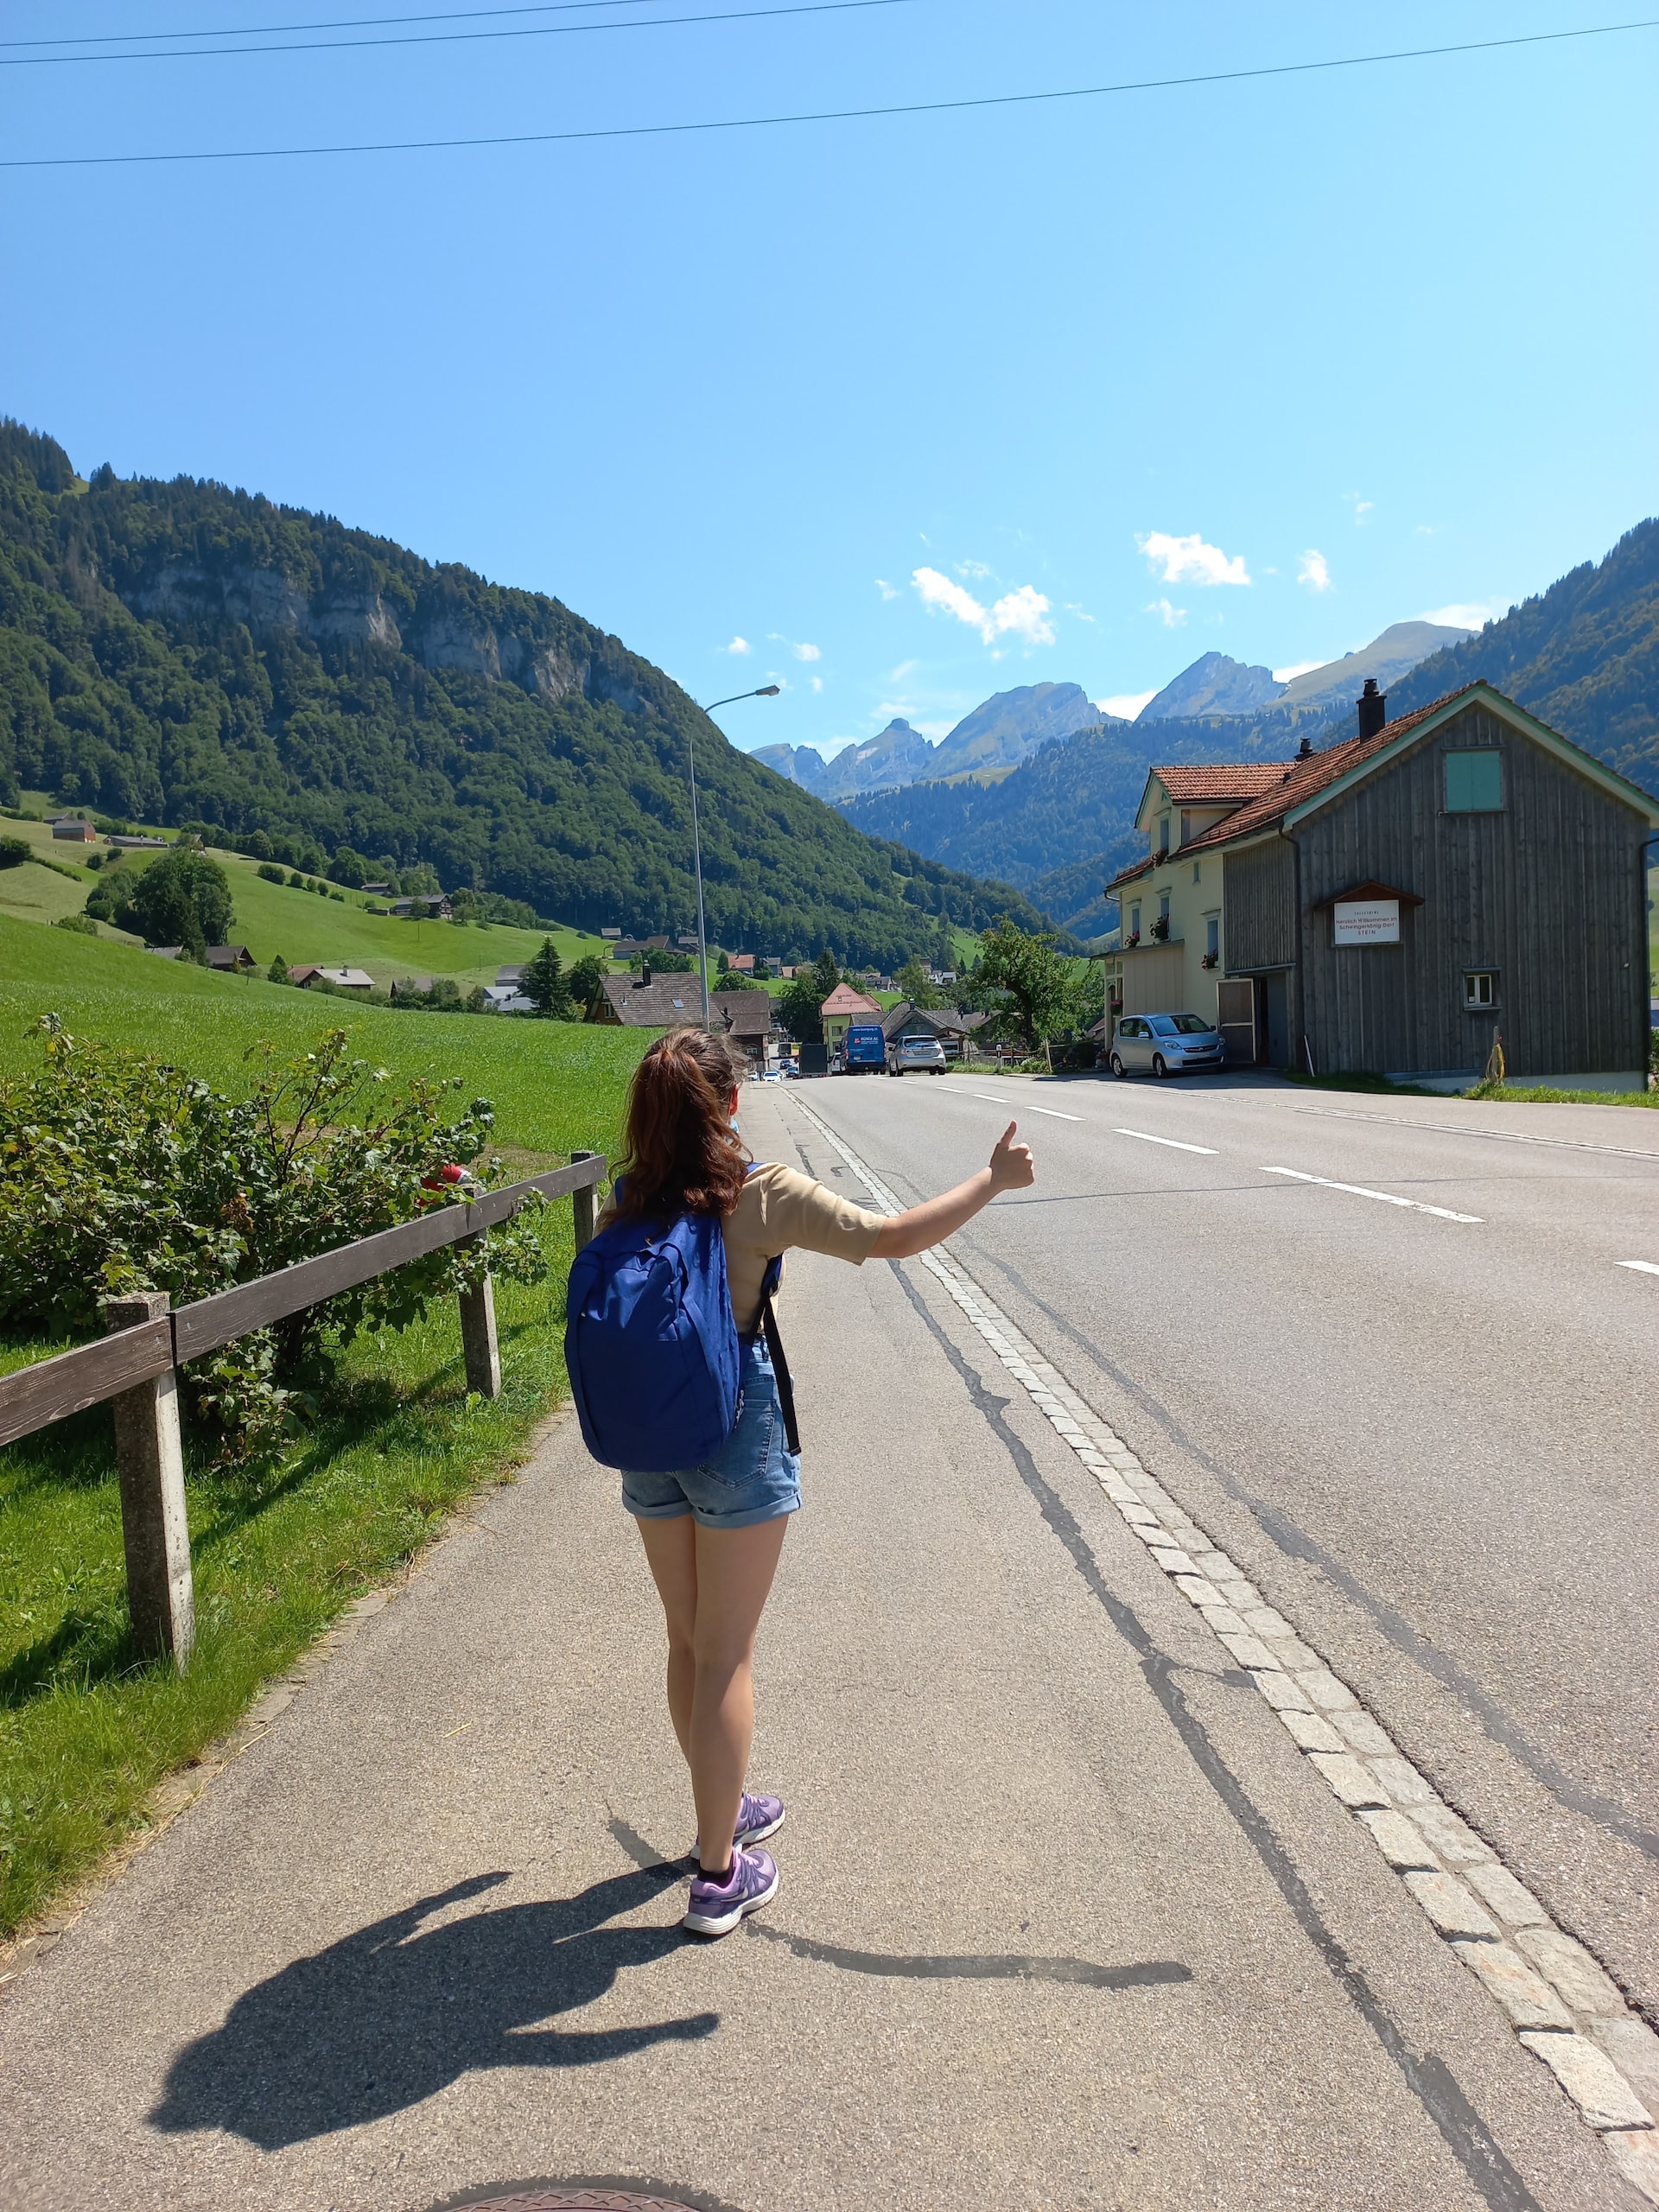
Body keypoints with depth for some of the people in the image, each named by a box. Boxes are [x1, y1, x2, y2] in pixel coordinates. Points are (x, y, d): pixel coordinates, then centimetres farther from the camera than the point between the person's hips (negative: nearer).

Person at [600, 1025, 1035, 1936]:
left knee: (688, 1641, 20)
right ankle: (718, 1874, 18)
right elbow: (895, 1237, -18)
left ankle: (722, 1809, 41)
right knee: (726, 1655, 6)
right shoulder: (764, 1194, -16)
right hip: (739, 1443, -5)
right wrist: (993, 1179, -7)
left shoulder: (627, 1202, -1)